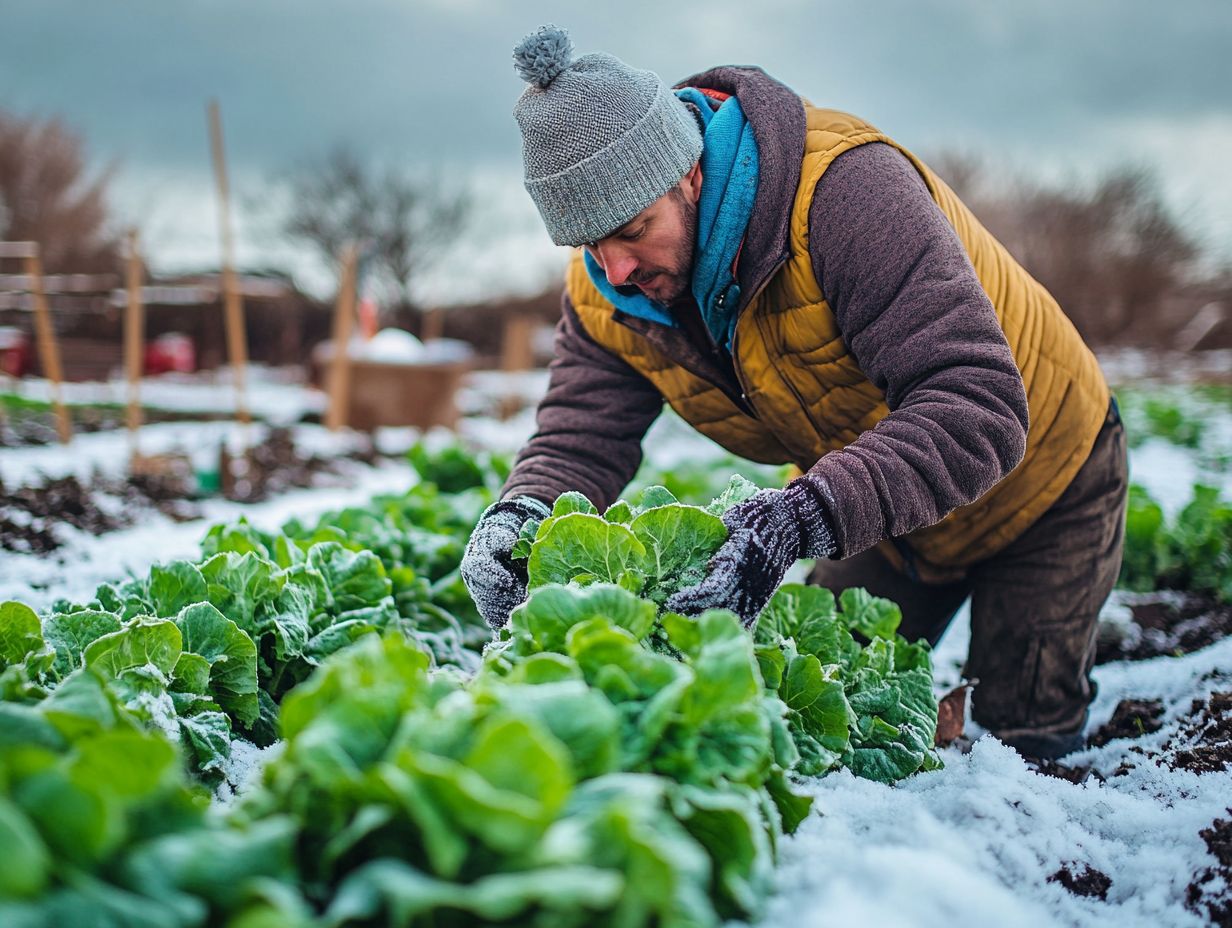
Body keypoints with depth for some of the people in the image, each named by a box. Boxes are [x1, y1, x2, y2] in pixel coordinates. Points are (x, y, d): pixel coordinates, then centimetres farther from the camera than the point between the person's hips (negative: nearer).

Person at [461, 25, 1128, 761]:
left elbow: (977, 407, -45)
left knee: (1024, 736, -1)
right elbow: (580, 440, -14)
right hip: (887, 521, 5)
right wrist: (521, 514, -38)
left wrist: (801, 520, -58)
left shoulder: (842, 186, -39)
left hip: (1039, 473, -5)